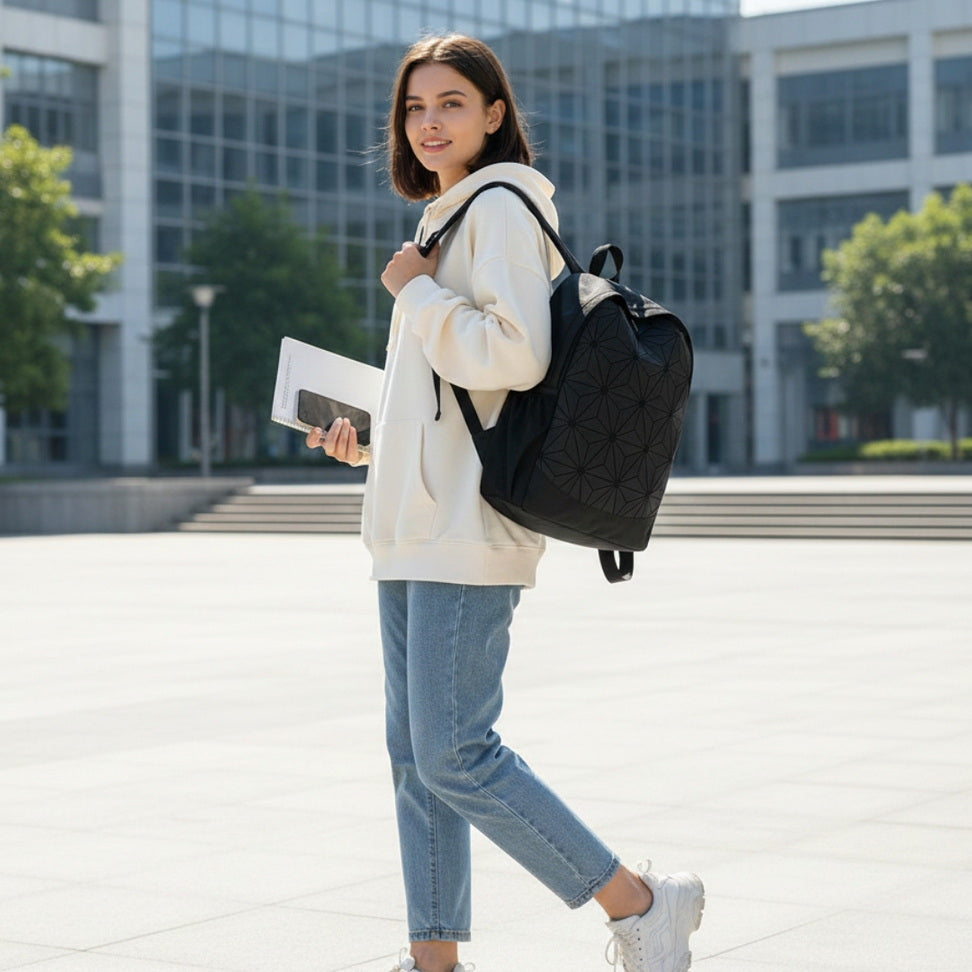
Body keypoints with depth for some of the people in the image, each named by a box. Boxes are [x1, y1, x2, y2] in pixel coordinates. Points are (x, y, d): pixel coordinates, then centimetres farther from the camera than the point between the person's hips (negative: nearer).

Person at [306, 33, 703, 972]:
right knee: (415, 752, 10)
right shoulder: (447, 218, 21)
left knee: (454, 755, -12)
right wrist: (368, 439, 16)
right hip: (415, 523, 10)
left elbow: (514, 356, -22)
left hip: (467, 524, -10)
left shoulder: (501, 207, -8)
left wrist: (413, 289, -11)